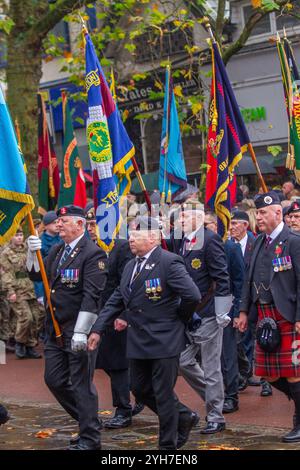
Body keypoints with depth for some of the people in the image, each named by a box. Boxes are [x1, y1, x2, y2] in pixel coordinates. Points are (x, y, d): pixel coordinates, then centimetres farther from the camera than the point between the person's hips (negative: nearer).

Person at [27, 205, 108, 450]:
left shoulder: (93, 253, -13)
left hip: (79, 331, -8)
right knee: (54, 379, 12)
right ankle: (87, 419, 29)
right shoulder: (57, 250, 13)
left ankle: (89, 438, 10)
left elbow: (92, 295, -19)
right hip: (55, 328, 8)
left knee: (81, 383, -1)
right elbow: (37, 274, 14)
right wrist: (32, 253, -4)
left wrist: (80, 332, -22)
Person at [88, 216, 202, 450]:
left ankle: (168, 445, 15)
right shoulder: (130, 266, 12)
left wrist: (178, 318, -7)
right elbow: (116, 301, 14)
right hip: (138, 342, 8)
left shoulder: (169, 262, -15)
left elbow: (192, 296, -21)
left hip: (164, 341, -8)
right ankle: (184, 417, 33)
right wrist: (98, 329, 6)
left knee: (163, 394, 1)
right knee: (141, 390, 15)